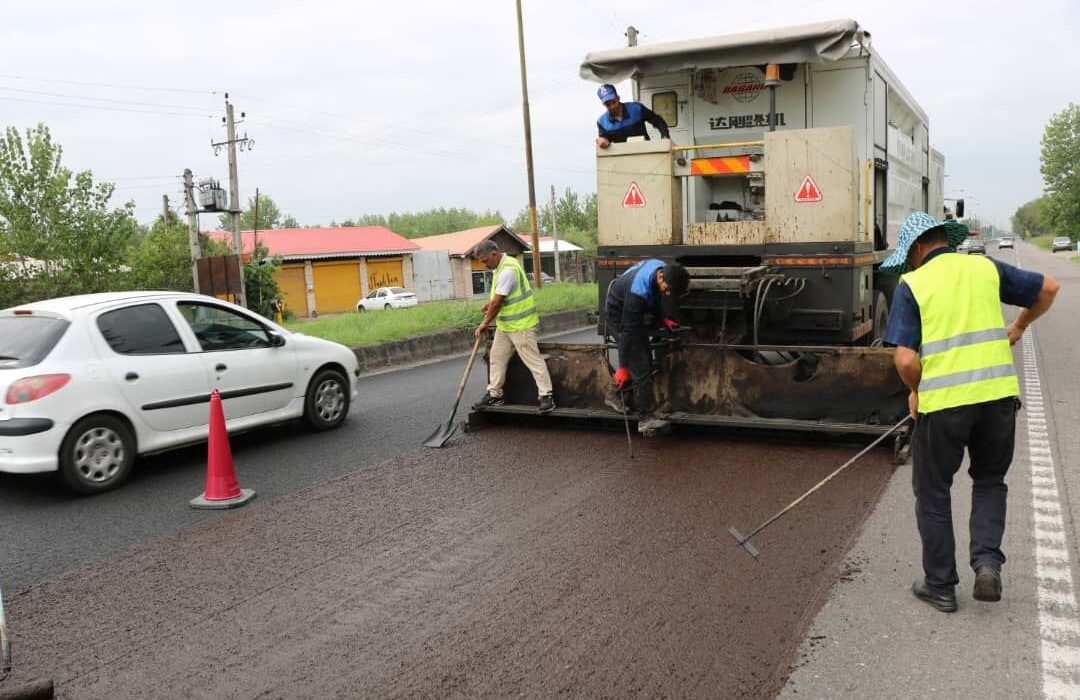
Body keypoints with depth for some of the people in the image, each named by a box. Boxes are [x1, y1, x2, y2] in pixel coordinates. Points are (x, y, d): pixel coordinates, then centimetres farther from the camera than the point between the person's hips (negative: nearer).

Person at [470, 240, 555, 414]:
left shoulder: (508, 270, -24)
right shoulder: (502, 265, 9)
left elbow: (497, 302, -21)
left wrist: (485, 323, -10)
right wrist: (491, 302, 9)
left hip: (521, 325, -10)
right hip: (505, 325, 10)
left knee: (533, 360, -5)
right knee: (497, 358, 13)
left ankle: (546, 396, 0)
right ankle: (494, 395, 21)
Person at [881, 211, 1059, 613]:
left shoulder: (912, 284, -3)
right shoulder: (985, 268, 8)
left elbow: (906, 359, -12)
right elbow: (1047, 288, 21)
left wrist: (916, 392, 8)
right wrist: (1017, 328, 35)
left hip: (943, 402, -4)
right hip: (998, 392, 4)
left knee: (933, 492, 13)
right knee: (990, 480, 25)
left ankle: (941, 586, 20)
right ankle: (987, 559, 7)